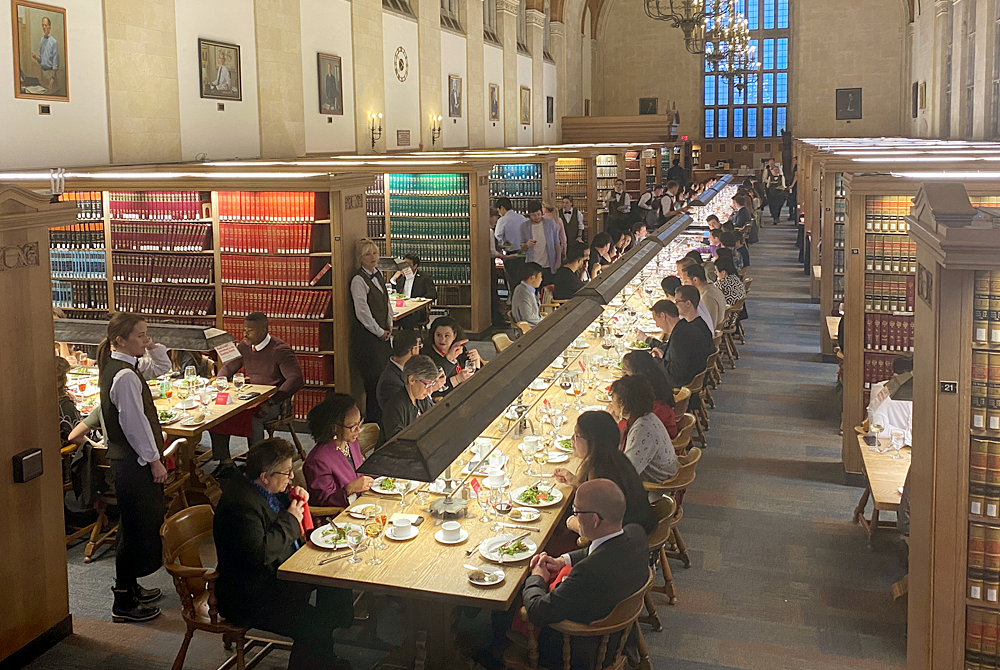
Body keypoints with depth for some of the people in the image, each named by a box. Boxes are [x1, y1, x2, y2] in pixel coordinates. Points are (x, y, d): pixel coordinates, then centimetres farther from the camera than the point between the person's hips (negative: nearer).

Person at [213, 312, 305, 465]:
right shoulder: (244, 347, 9)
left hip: (275, 401, -7)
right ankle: (224, 461, -5)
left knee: (252, 418, -36)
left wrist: (271, 401, -30)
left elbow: (296, 379, -23)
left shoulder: (280, 350, -13)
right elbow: (229, 367, 24)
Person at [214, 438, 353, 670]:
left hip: (279, 570, 10)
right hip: (248, 598, -10)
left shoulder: (270, 489, 2)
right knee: (315, 628, -22)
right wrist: (290, 520, -22)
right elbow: (259, 553, -35)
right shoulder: (240, 504, -27)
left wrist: (297, 500, 0)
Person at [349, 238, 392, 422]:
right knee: (374, 378, -7)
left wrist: (389, 325, 10)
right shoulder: (358, 280, -14)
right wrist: (379, 332, -10)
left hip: (382, 333, 8)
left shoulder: (378, 274, 11)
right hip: (366, 336, -8)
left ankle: (381, 416, 19)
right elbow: (362, 312, -16)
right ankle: (372, 419, 2)